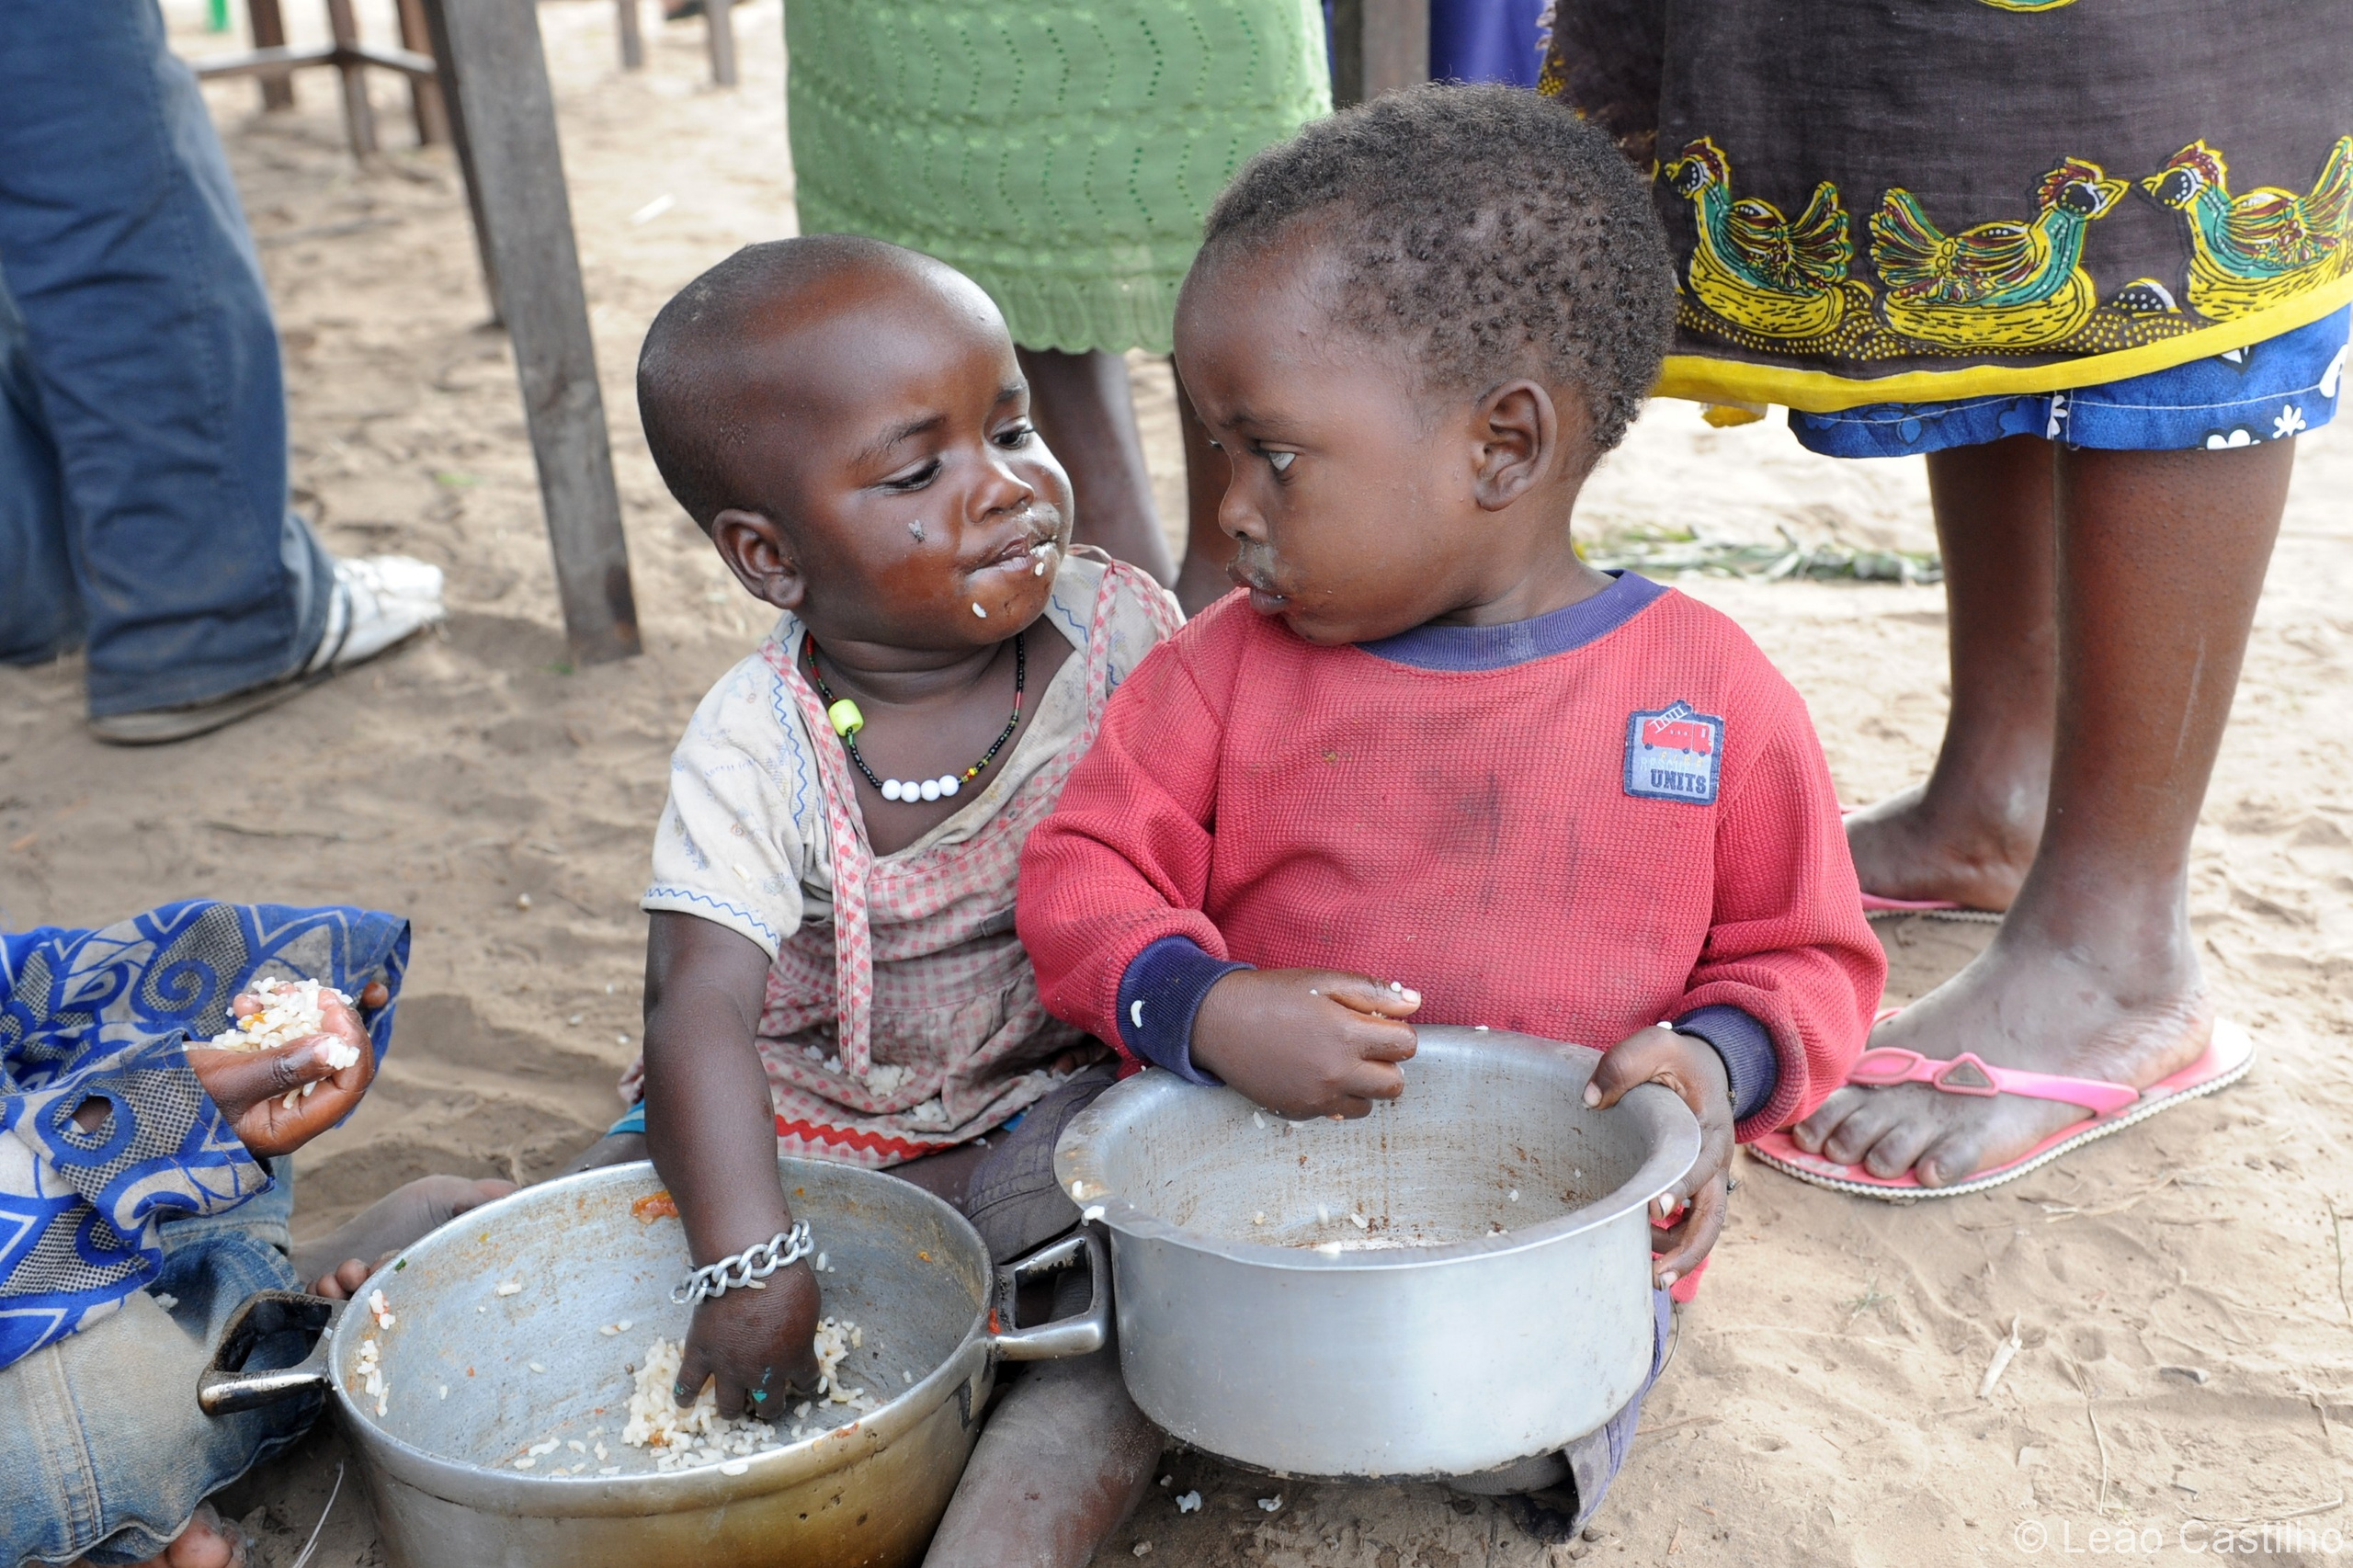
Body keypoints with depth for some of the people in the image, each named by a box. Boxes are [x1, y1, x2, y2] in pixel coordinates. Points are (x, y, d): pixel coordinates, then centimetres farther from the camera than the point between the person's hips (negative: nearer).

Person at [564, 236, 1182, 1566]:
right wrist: (749, 1260, -34)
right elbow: (701, 1009, -23)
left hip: (1052, 1109, 1)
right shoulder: (756, 746, -17)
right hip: (802, 1120, 0)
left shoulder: (1123, 631, -12)